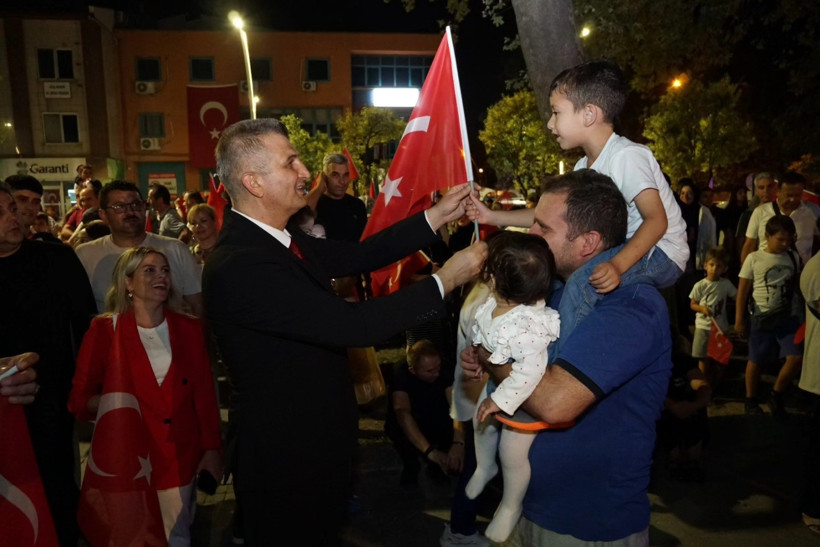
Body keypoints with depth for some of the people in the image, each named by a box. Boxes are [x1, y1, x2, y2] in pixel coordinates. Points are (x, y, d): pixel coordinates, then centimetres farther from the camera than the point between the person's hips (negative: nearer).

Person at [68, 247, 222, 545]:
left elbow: (204, 394, 5)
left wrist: (212, 448, 2)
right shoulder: (105, 330, -2)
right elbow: (79, 400, 3)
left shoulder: (189, 328, 5)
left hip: (180, 460, 2)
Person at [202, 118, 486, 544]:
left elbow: (357, 256, 3)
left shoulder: (281, 237, -2)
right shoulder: (238, 266, -31)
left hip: (320, 436, 8)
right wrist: (444, 281, -24)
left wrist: (436, 217, -1)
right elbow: (352, 325, -34)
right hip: (288, 457, -8)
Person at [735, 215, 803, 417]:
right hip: (762, 318, -3)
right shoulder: (754, 258, -6)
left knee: (796, 358, -8)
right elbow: (743, 291, -3)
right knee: (756, 361, 7)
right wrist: (739, 319, -5)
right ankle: (751, 400, 25)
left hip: (789, 317, 3)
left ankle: (776, 395, 14)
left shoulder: (794, 258, 4)